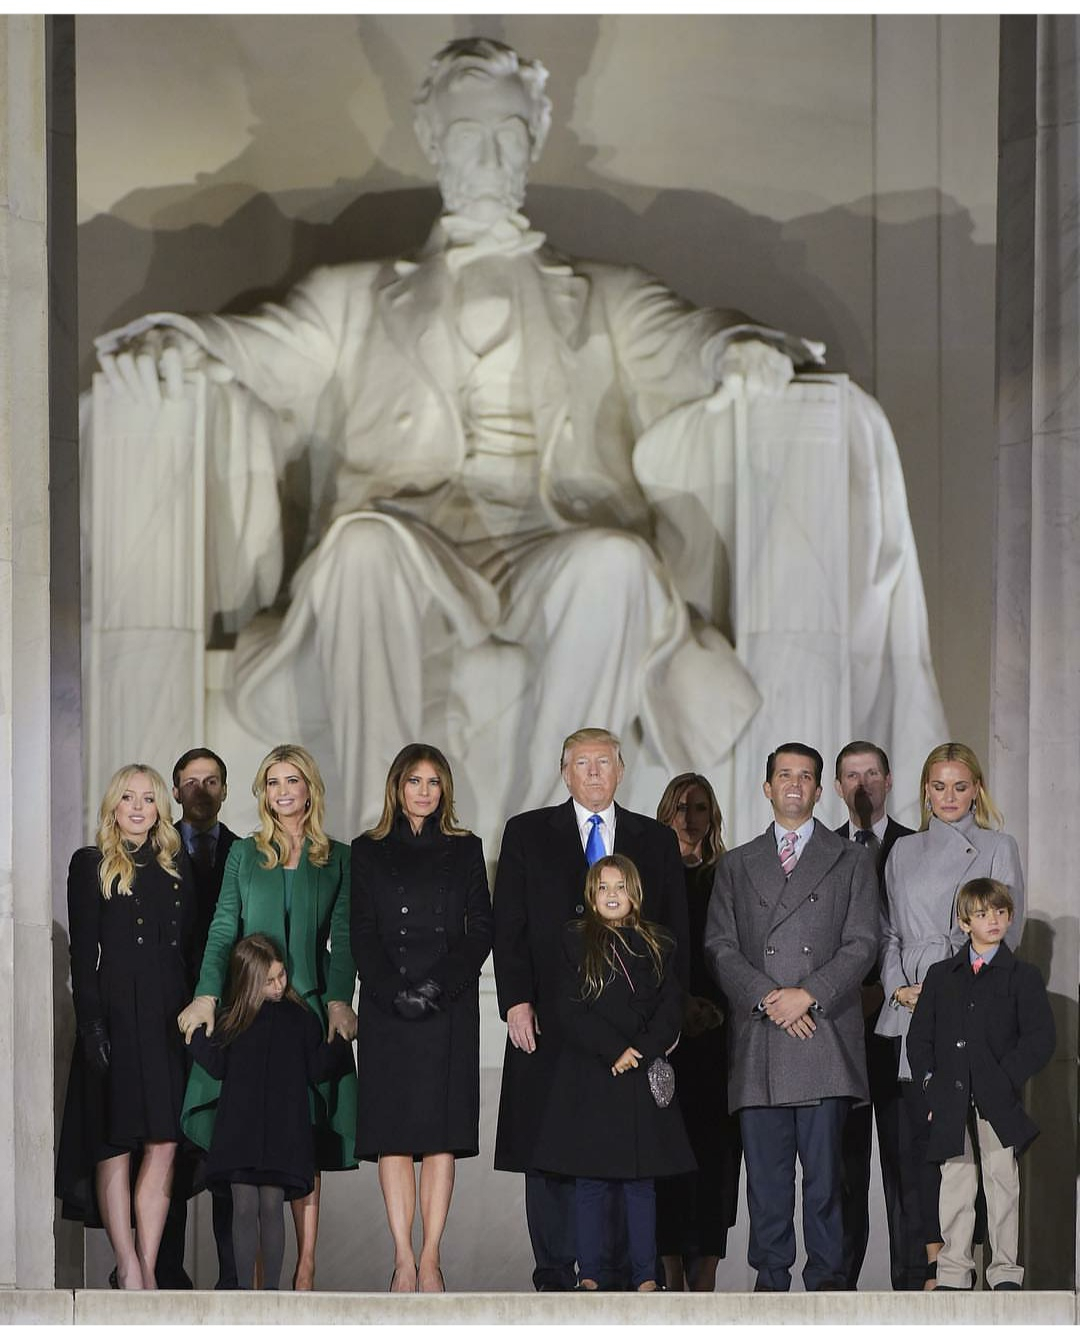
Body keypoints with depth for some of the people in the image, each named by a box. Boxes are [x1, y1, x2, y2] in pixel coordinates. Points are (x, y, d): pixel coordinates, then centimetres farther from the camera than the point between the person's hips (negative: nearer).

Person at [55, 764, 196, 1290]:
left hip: (171, 1017, 4)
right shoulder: (90, 866, 4)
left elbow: (189, 948, 15)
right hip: (116, 1014, -4)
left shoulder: (177, 868, 16)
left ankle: (147, 1269, 3)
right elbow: (83, 952, -3)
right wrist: (92, 1024, -12)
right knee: (116, 1144, -3)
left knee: (163, 1145, -1)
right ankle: (128, 1268, 0)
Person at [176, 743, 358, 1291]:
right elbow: (223, 931, 6)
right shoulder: (244, 854, 12)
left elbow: (343, 939, 5)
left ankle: (305, 1270, -1)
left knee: (305, 1142, -3)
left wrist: (340, 1000, -10)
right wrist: (207, 995, -8)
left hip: (310, 1008, 0)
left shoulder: (338, 859, 11)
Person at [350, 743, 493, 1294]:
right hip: (386, 1010, 0)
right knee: (392, 1135, -5)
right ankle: (404, 1260, -3)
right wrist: (396, 993, -10)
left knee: (441, 1135, -4)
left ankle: (430, 1259, -3)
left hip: (449, 1009, 0)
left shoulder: (465, 851, 11)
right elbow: (362, 936, 4)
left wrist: (438, 986, -9)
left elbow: (480, 932, 5)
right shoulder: (369, 852, 10)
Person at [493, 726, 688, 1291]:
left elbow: (676, 933, 11)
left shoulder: (657, 841, 13)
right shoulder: (527, 834, 9)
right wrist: (516, 1000, -6)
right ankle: (555, 1276, 7)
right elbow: (509, 927, 4)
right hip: (549, 1022, -1)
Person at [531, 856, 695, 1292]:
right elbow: (572, 1012, -4)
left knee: (640, 1182, 3)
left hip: (643, 1079, 2)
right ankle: (590, 1275, 4)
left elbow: (671, 1010, 4)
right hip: (590, 1079, -2)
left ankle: (645, 1276, 6)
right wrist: (614, 1051, -13)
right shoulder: (575, 941, 4)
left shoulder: (656, 946, 11)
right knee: (591, 1182, 0)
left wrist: (641, 1052, -10)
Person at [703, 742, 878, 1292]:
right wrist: (767, 997, -8)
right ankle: (771, 1277, 7)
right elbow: (720, 946, 8)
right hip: (758, 1037, 2)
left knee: (823, 1162, -4)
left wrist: (809, 994, -10)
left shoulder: (851, 862, 12)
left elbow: (861, 944, 4)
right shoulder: (736, 865, 17)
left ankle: (826, 1276, 3)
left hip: (825, 1032, -1)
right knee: (764, 1166, 1)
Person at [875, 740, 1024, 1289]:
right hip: (911, 1009, 3)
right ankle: (934, 1262, 4)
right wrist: (897, 985, 0)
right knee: (919, 1131, -1)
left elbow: (1005, 932, 0)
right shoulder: (903, 852, 17)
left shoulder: (998, 848, 5)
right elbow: (889, 931, 17)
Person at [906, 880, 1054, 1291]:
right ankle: (953, 1272, 9)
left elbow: (1039, 1041, -4)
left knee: (1002, 1183, 0)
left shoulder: (1023, 976, 4)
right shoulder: (940, 975, 12)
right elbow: (919, 1037, 11)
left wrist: (1004, 1081, -12)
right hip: (951, 1102, 2)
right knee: (956, 1184, 4)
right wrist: (930, 1084, -2)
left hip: (998, 1103, -2)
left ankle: (1005, 1272, 7)